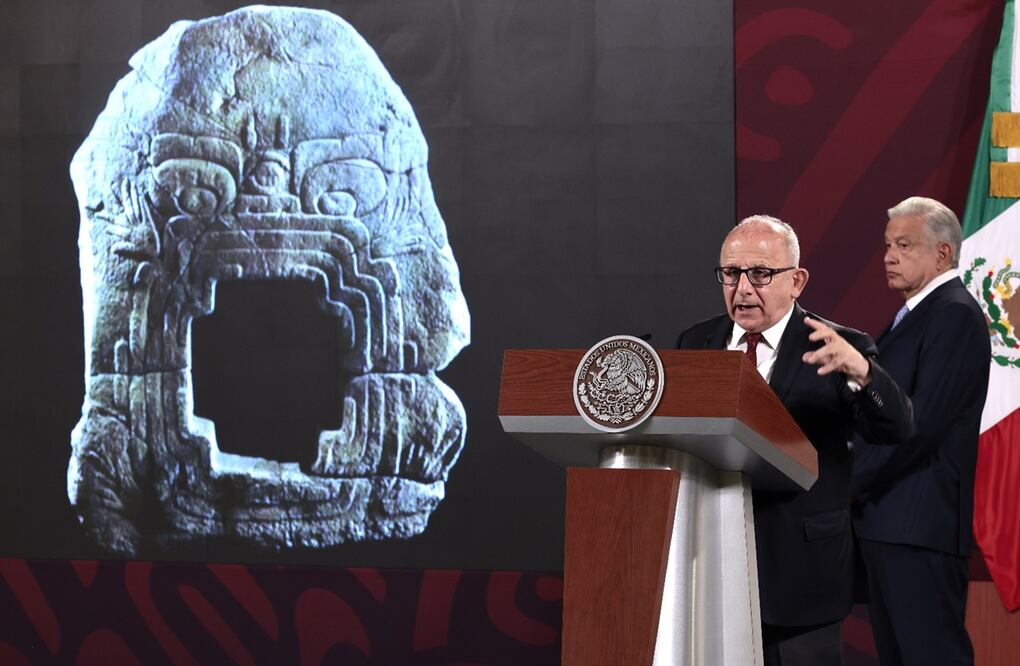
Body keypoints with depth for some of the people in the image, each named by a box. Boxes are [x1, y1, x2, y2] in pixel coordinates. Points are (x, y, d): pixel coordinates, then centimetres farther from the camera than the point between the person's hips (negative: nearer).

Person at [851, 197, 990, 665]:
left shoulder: (956, 314, -10)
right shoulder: (910, 316, 21)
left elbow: (922, 420, -19)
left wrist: (852, 479, -15)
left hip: (920, 521, -10)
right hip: (884, 520, 10)